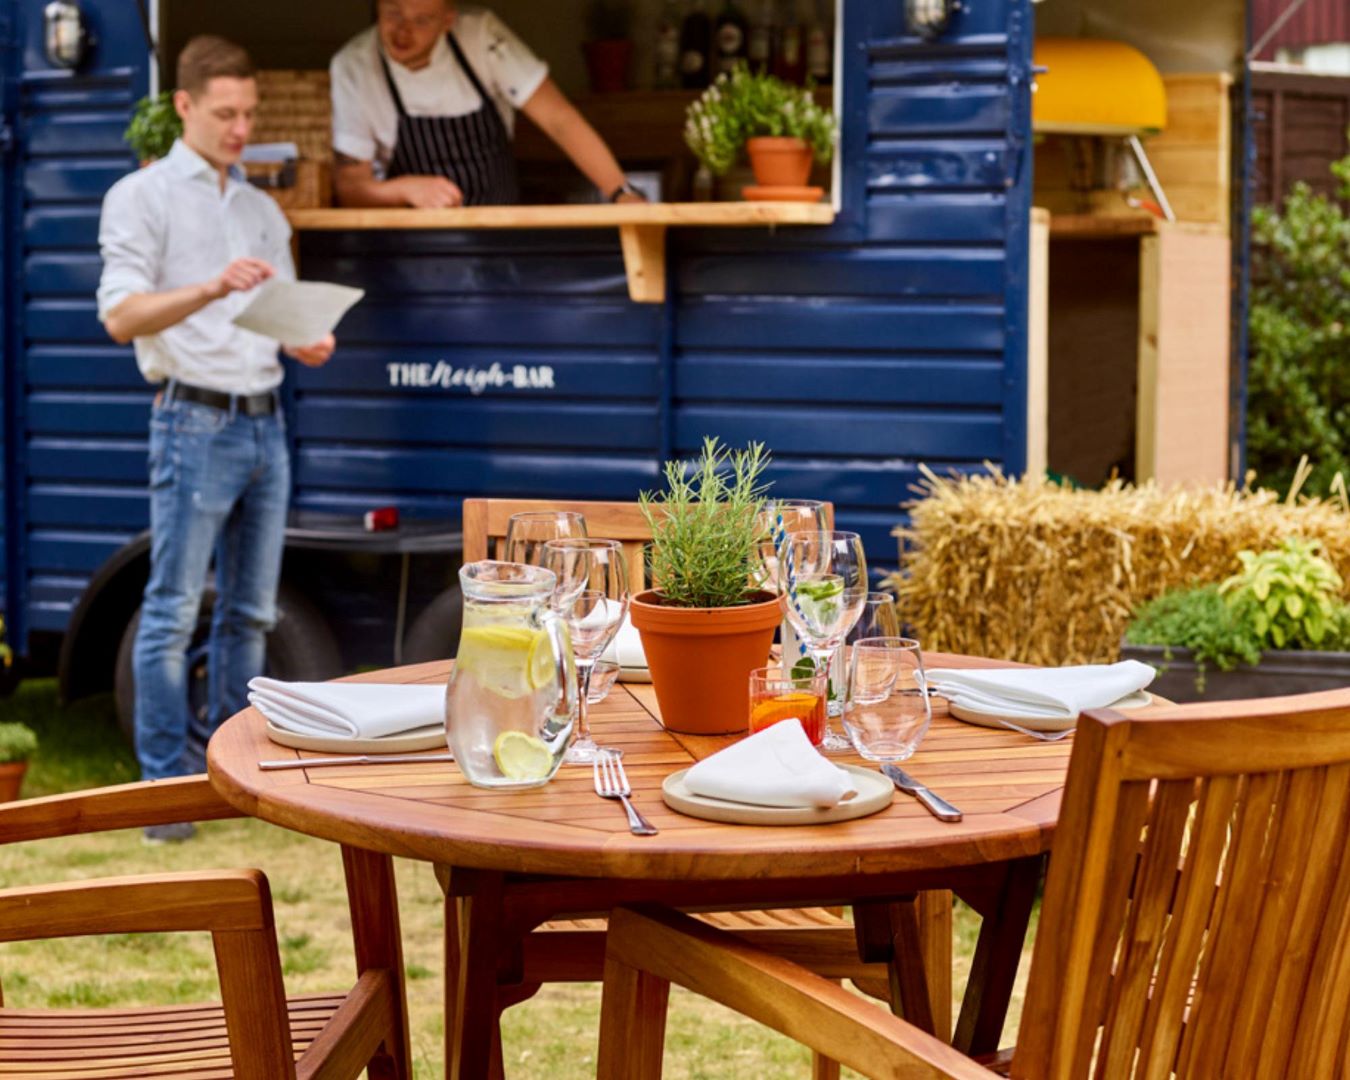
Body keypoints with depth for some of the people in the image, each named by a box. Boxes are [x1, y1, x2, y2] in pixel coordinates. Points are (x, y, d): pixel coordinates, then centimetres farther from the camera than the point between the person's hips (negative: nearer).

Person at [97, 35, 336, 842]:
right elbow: (121, 315, -11)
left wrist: (310, 341, -3)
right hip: (195, 421, -6)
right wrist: (211, 289, -27)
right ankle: (167, 784, -2)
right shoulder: (144, 198, 0)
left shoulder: (263, 210, 19)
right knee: (173, 614, -6)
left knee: (251, 614, 9)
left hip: (265, 420, 7)